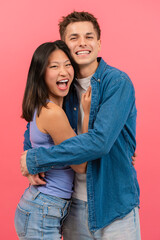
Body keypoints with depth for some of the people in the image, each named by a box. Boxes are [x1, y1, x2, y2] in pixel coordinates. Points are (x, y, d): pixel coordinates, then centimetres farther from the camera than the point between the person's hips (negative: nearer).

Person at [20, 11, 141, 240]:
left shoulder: (117, 82, -14)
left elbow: (100, 141, -25)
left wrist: (36, 159, -19)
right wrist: (32, 167, -6)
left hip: (115, 205, -4)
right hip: (74, 205, 5)